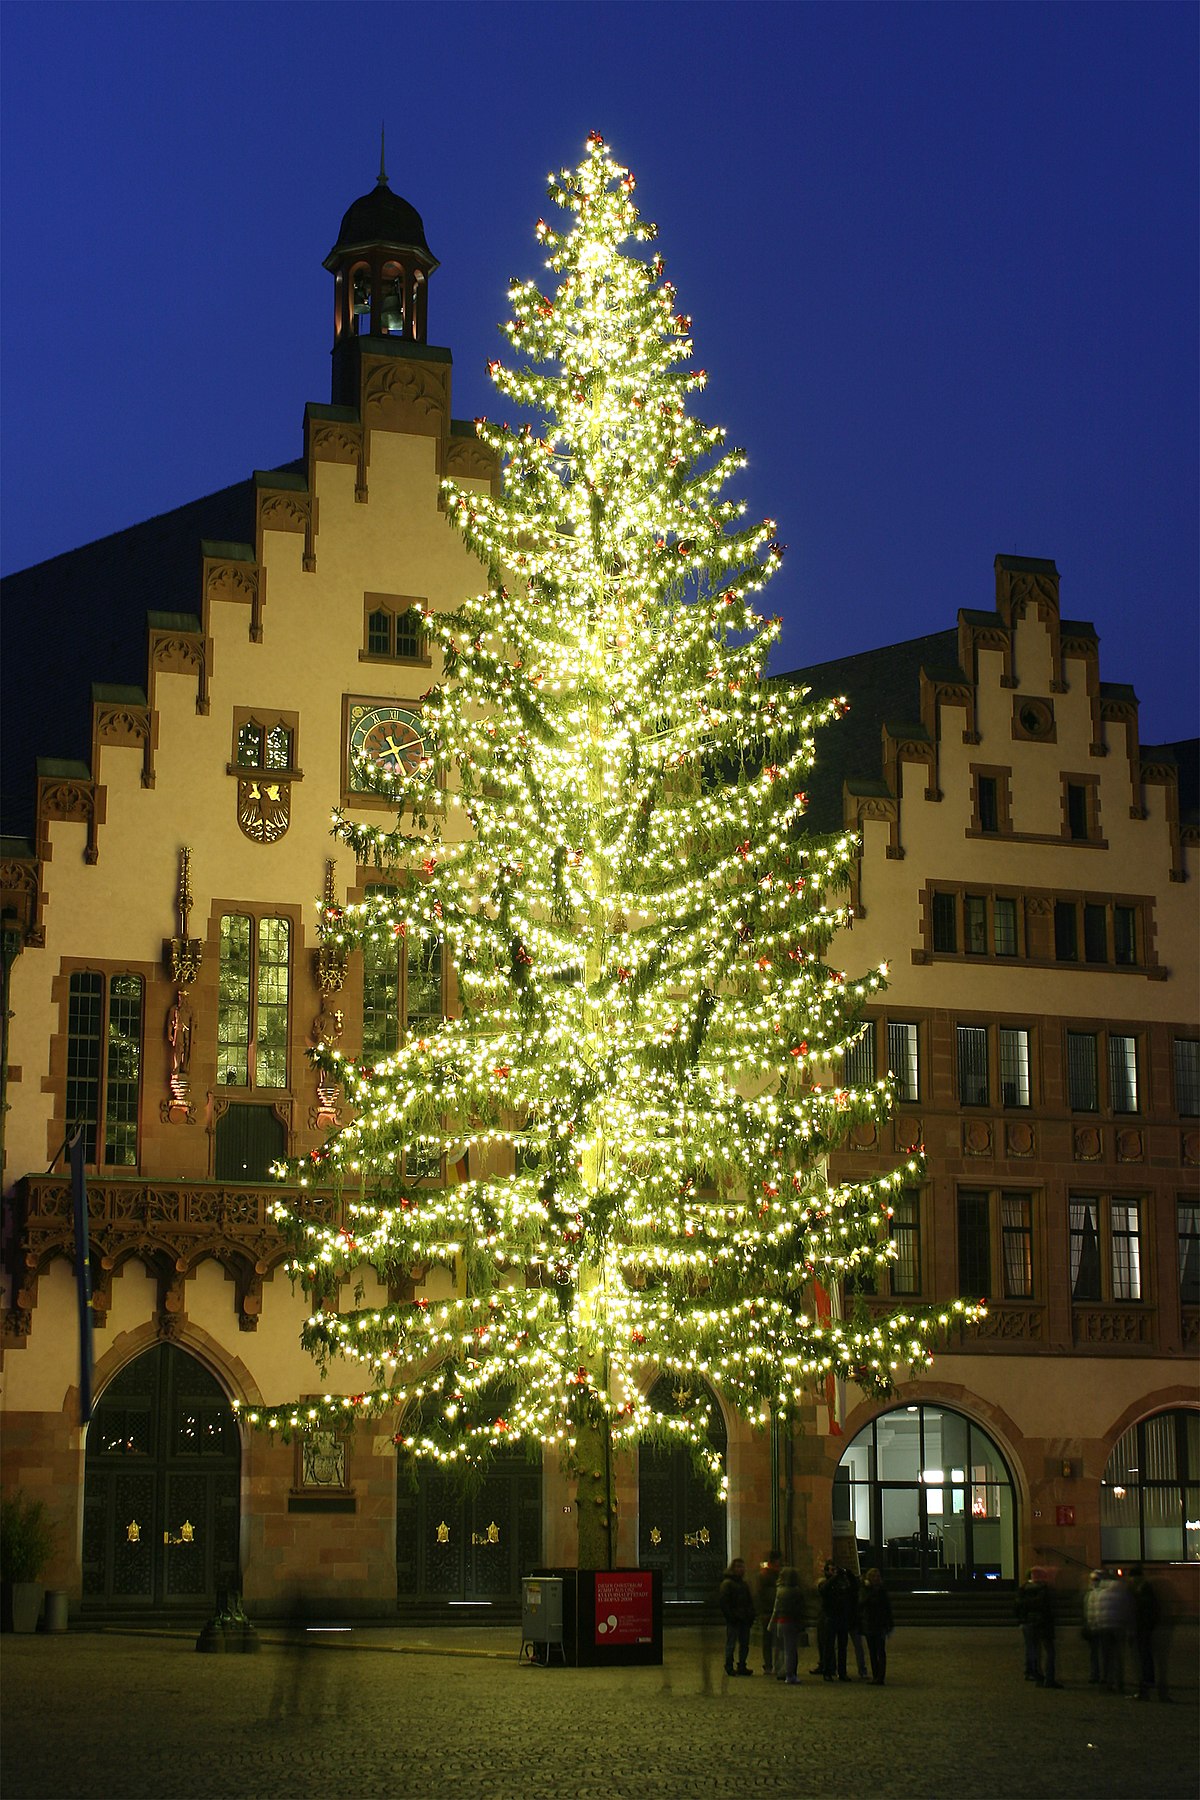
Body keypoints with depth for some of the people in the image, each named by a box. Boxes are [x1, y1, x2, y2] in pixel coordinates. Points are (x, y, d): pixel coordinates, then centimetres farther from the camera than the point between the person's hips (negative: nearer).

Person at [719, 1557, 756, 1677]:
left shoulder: (745, 1584, 17)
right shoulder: (727, 1583, -6)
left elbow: (750, 1601, 22)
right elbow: (723, 1601, -11)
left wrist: (751, 1615, 10)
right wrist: (730, 1616, -17)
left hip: (744, 1619, 7)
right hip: (733, 1620, -7)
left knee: (745, 1644, 8)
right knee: (731, 1644, -3)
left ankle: (742, 1666, 15)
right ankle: (729, 1667, 3)